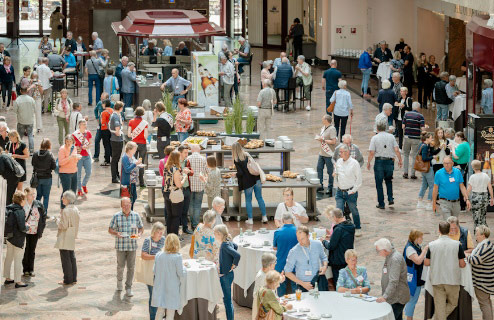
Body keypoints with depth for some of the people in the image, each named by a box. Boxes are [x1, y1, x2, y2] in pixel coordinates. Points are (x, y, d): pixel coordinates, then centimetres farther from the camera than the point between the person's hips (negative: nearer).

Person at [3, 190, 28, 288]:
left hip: (9, 237, 8)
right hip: (18, 239, -8)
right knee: (18, 260, 1)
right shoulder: (20, 211, -21)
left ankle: (7, 278, 30)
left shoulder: (9, 209, 2)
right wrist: (27, 226, -2)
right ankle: (18, 281, 7)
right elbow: (22, 227, -24)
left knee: (9, 258, 18)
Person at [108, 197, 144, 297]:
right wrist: (116, 233, -19)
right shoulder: (116, 216, -2)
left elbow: (141, 228, 12)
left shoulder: (136, 215, 2)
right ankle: (119, 280, 36)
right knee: (120, 266, 7)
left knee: (131, 267, 0)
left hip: (132, 246, 1)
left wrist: (139, 234, -10)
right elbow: (110, 230, 1)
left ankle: (128, 288, 8)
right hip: (120, 246, -1)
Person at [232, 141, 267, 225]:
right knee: (260, 198, 12)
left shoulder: (236, 160, -10)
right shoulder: (247, 155, 7)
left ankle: (250, 219, 11)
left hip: (248, 182, -5)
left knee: (248, 200, 9)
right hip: (256, 179, 5)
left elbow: (240, 173, -14)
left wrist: (236, 175, 7)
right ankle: (264, 217, 15)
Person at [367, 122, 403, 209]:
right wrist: (400, 160, 8)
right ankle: (390, 198, 11)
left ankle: (381, 204, 9)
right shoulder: (391, 136, 4)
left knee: (379, 183, 6)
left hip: (379, 161, -2)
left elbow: (371, 153, -8)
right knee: (388, 180, 24)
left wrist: (368, 162, 2)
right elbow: (397, 150, -2)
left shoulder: (375, 138, -3)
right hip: (389, 161, 2)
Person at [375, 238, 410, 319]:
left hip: (397, 299, -10)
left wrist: (385, 297, -35)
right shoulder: (389, 257, 13)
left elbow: (393, 282, -29)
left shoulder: (395, 259, -21)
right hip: (393, 298, 10)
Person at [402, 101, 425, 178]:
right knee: (414, 156, 5)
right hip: (416, 138, -2)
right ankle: (413, 174, 6)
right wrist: (425, 127, 10)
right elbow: (422, 128, -12)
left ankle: (405, 172, 9)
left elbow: (403, 126, 0)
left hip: (407, 137, 2)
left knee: (406, 154, 16)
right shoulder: (420, 116, -7)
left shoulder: (406, 114, 2)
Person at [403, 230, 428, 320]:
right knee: (412, 299, -5)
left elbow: (423, 259, 21)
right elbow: (418, 261, -29)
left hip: (418, 278, 10)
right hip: (412, 279, -10)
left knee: (413, 300, 15)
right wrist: (425, 250, -23)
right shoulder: (409, 248, -19)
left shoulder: (417, 247, 11)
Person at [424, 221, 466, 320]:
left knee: (439, 306, 8)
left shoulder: (432, 245, -4)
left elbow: (426, 263, 0)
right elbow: (462, 264, -4)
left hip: (437, 280, 1)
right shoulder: (457, 244, -6)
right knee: (453, 304, 15)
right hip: (452, 280, -1)